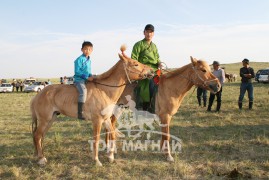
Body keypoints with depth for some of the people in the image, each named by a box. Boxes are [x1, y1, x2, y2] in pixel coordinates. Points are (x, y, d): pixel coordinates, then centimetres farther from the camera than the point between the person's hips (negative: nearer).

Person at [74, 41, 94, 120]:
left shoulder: (89, 60, 16)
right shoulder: (79, 59, -9)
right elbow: (77, 71, -15)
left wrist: (91, 76, 0)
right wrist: (87, 77, -18)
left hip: (87, 80, 9)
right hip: (79, 80, -9)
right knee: (83, 91, -31)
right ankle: (80, 113, -33)